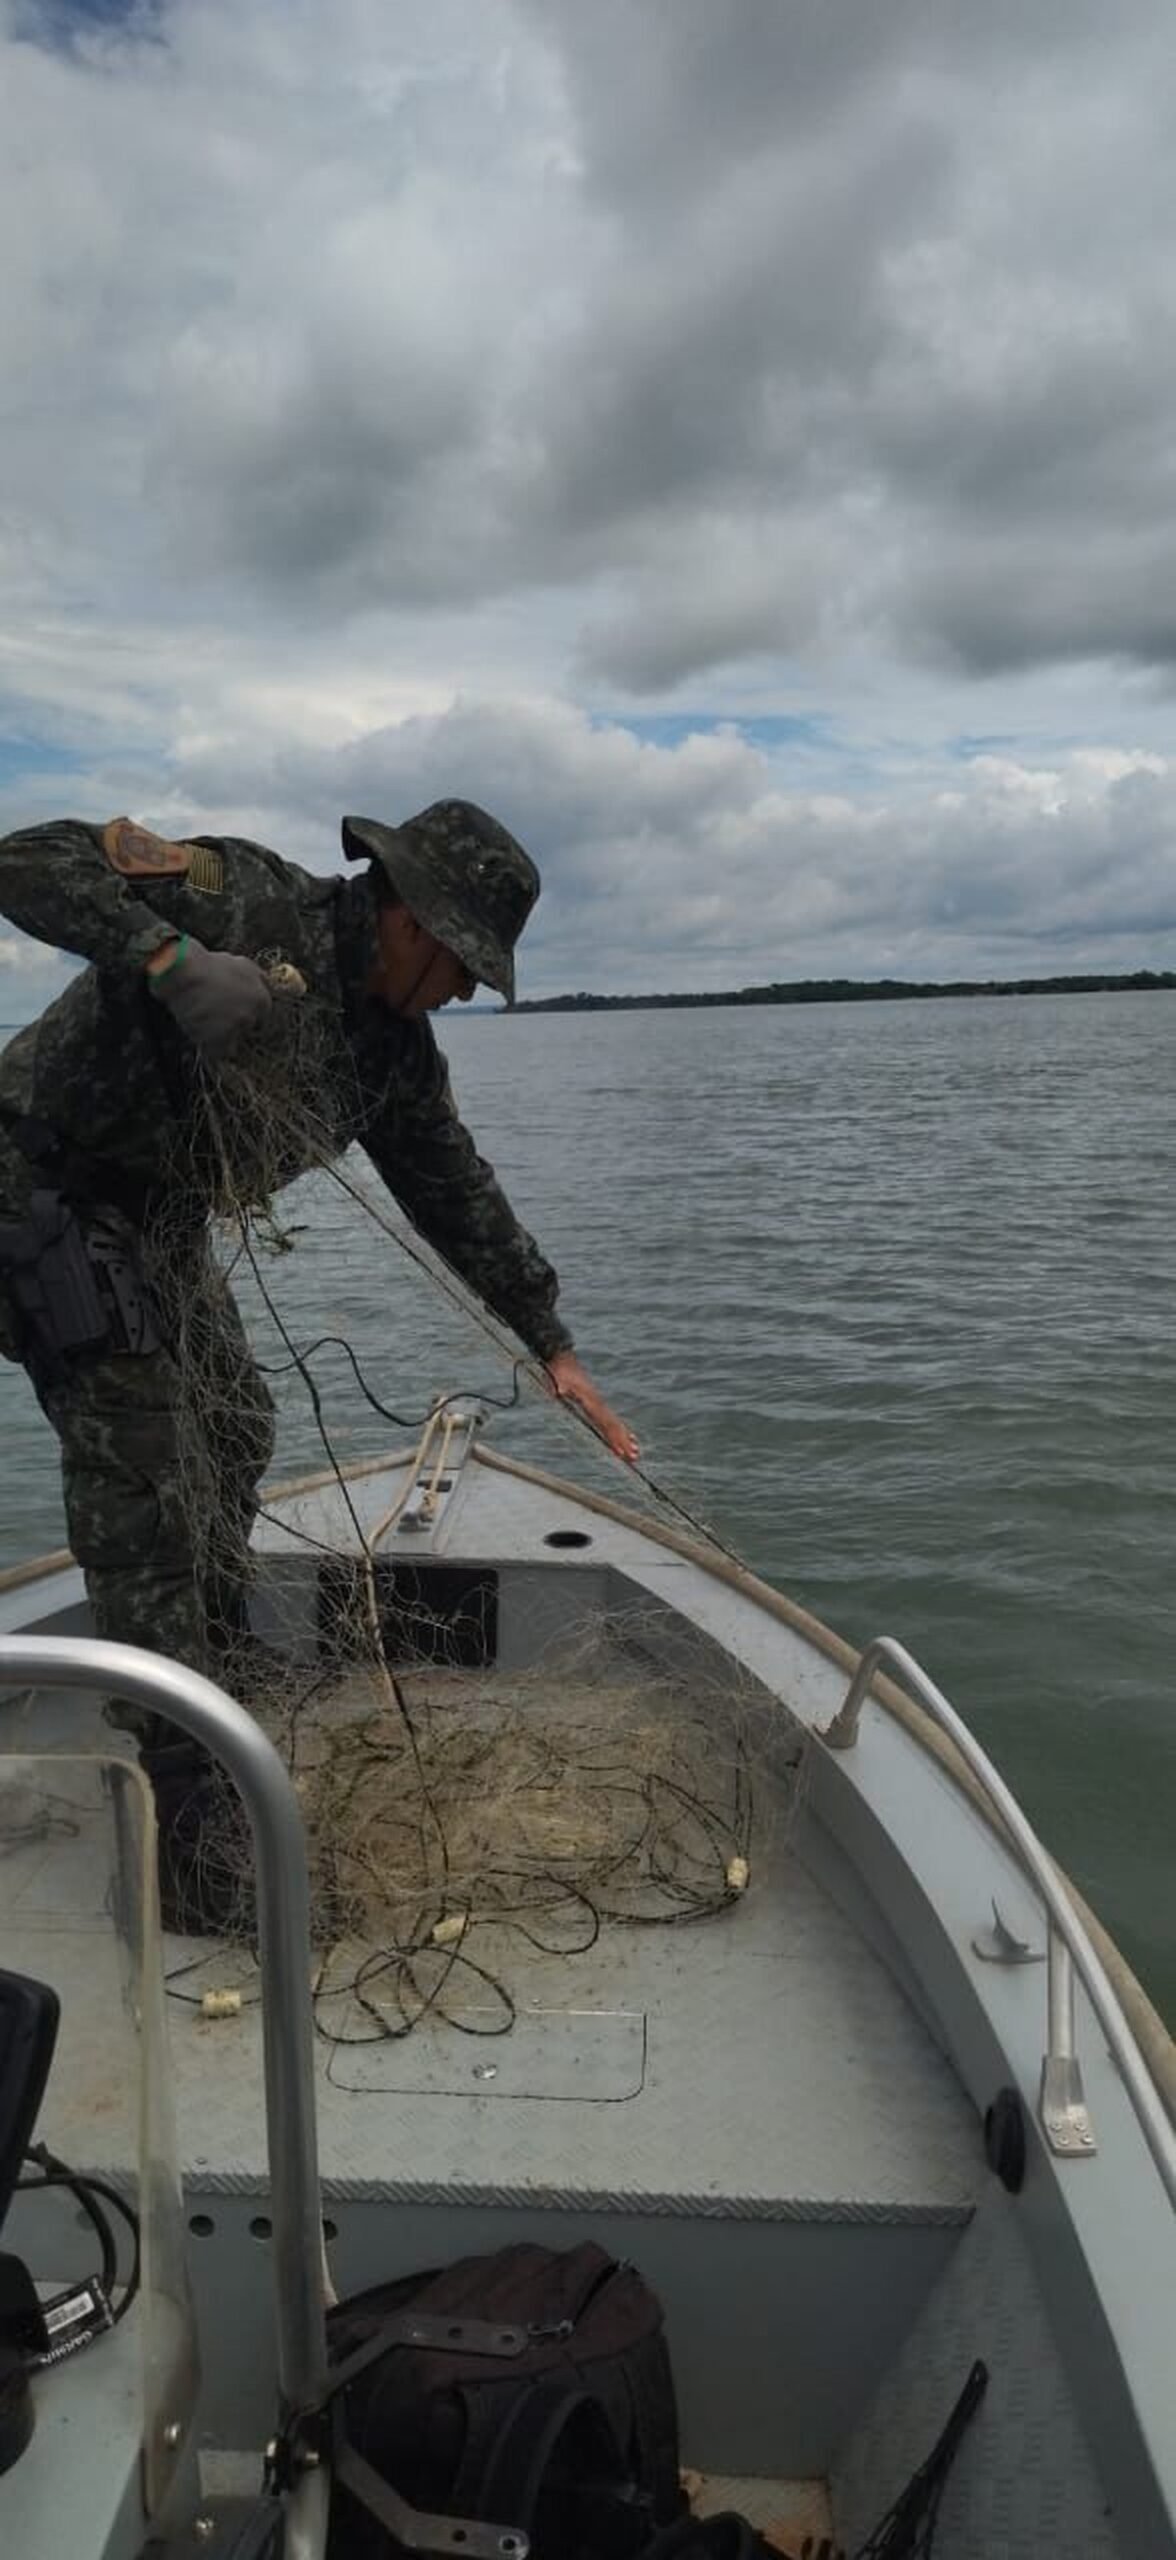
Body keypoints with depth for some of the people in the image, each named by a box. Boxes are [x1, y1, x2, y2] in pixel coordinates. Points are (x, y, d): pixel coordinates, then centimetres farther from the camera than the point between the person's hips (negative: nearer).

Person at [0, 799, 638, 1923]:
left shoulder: (398, 1048, 1)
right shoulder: (242, 898, -22)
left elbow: (459, 1191, 7)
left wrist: (552, 1345, 7)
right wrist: (174, 961, -44)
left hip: (165, 1222, 9)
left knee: (232, 1433, 18)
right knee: (142, 1485, -9)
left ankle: (224, 1701, 38)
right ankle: (192, 1812, 1)